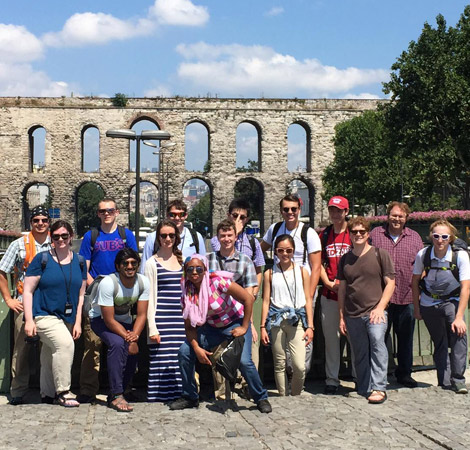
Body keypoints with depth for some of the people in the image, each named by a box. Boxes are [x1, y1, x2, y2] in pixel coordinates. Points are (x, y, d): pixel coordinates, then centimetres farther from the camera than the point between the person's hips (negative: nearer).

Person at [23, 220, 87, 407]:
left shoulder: (79, 261, 8)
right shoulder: (42, 259, -4)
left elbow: (81, 294, 12)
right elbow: (28, 291, -4)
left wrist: (78, 322, 5)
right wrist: (28, 320, -11)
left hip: (67, 318, 5)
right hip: (44, 315, -5)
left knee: (50, 356, 14)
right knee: (65, 343, -26)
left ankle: (47, 393, 30)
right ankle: (62, 393, -16)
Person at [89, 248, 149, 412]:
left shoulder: (143, 282, -16)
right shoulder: (108, 283, -30)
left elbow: (141, 315, -14)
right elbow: (109, 320, -28)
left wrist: (134, 335, -31)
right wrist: (129, 338, -32)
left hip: (125, 321, 5)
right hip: (101, 319, -5)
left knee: (132, 354, -8)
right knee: (118, 343, -31)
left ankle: (114, 396, 15)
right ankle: (116, 396, -27)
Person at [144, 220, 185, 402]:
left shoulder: (181, 260, 14)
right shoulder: (152, 263, 0)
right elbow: (150, 297, -3)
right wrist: (152, 328, -9)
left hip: (180, 318, 4)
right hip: (161, 319, -4)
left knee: (181, 358, 2)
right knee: (162, 359, -4)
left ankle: (178, 395, 11)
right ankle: (160, 397, 6)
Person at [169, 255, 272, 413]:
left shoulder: (217, 281, -25)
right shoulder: (187, 294, -9)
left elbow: (248, 299, -23)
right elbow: (189, 326, -4)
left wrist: (244, 328, -18)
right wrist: (197, 348, -18)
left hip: (235, 323, -5)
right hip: (212, 328, 5)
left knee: (244, 361, -24)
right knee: (184, 351, -10)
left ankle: (261, 399, 1)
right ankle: (190, 397, 7)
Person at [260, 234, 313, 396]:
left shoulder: (302, 272, 7)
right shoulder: (270, 274, 8)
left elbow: (308, 300, 7)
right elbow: (266, 301, 7)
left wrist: (310, 326, 3)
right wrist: (263, 326, 2)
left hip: (297, 320, -1)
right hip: (276, 321, 1)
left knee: (300, 366, -10)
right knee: (279, 364, 6)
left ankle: (296, 396, 10)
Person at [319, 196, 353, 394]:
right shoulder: (324, 235, 10)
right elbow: (320, 263, 13)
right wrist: (329, 283, -2)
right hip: (329, 294, 4)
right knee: (331, 337, 9)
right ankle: (331, 380, 18)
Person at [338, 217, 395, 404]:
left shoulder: (380, 254, 2)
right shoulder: (345, 259, 11)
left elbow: (390, 283, 0)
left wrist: (380, 307, -12)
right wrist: (341, 316, 11)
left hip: (375, 311, -4)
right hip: (352, 315, 4)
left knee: (377, 341, -26)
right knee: (360, 354, 8)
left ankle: (379, 388, -23)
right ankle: (365, 390, 22)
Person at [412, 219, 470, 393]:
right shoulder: (423, 255, -13)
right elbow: (415, 281, 2)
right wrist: (416, 308, 4)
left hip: (452, 302, -2)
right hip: (429, 304, 2)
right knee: (439, 344, 5)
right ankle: (445, 382, 18)